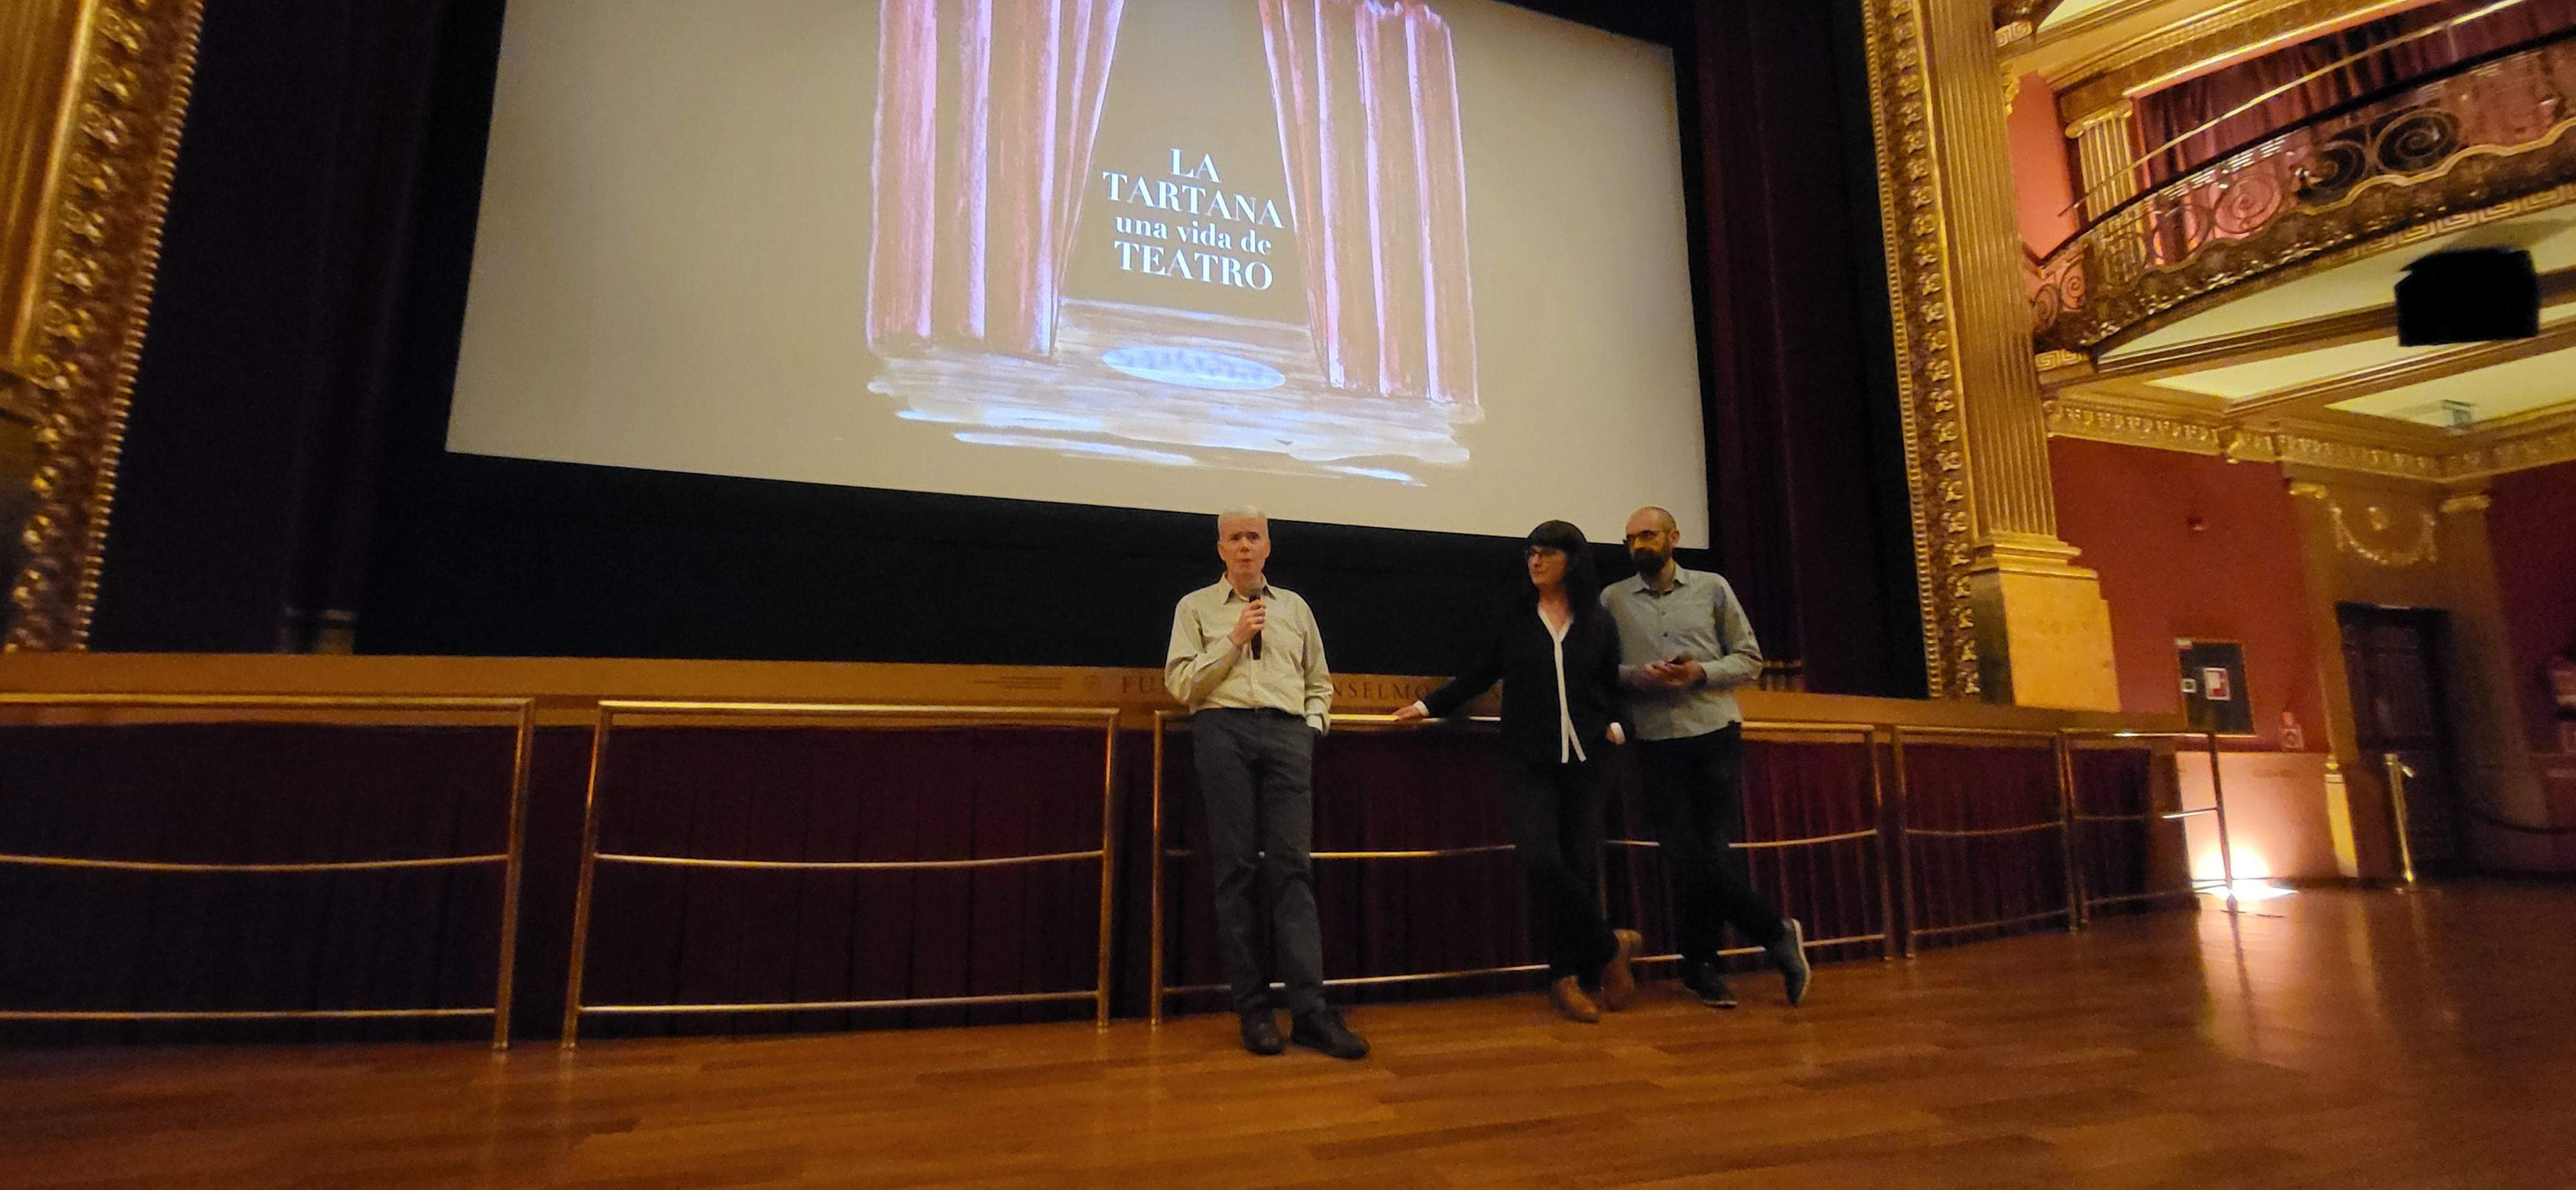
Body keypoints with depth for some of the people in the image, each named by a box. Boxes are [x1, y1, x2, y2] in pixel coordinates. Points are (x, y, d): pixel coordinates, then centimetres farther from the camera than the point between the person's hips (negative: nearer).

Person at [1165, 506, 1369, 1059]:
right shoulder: (1196, 608, 12)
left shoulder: (1294, 607, 21)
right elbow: (1181, 683, 2)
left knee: (1292, 866, -6)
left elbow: (1319, 682, 25)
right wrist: (1233, 640, -5)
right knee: (1236, 868, -3)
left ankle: (1309, 1009, -7)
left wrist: (1312, 724, 7)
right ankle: (1253, 1008, 3)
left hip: (1287, 731, 2)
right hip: (1223, 728, -1)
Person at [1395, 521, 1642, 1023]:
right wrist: (1429, 705, 5)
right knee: (1541, 861, -15)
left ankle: (1574, 976, 18)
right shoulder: (1515, 619, 7)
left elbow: (1615, 690, 12)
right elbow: (1477, 676, 10)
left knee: (1581, 866, 2)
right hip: (1531, 762, 0)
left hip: (1585, 759, 1)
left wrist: (1619, 727, -5)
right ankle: (1610, 947, 6)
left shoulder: (1599, 623, 8)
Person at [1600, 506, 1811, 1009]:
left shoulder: (1712, 588, 7)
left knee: (1715, 851, -2)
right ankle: (1776, 932, 19)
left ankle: (1700, 966, 16)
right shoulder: (1613, 599, 8)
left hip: (1717, 733, 0)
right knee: (1685, 855, -1)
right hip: (1656, 741, 1)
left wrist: (1701, 672, -11)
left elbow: (1750, 660, 7)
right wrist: (1635, 675, -14)